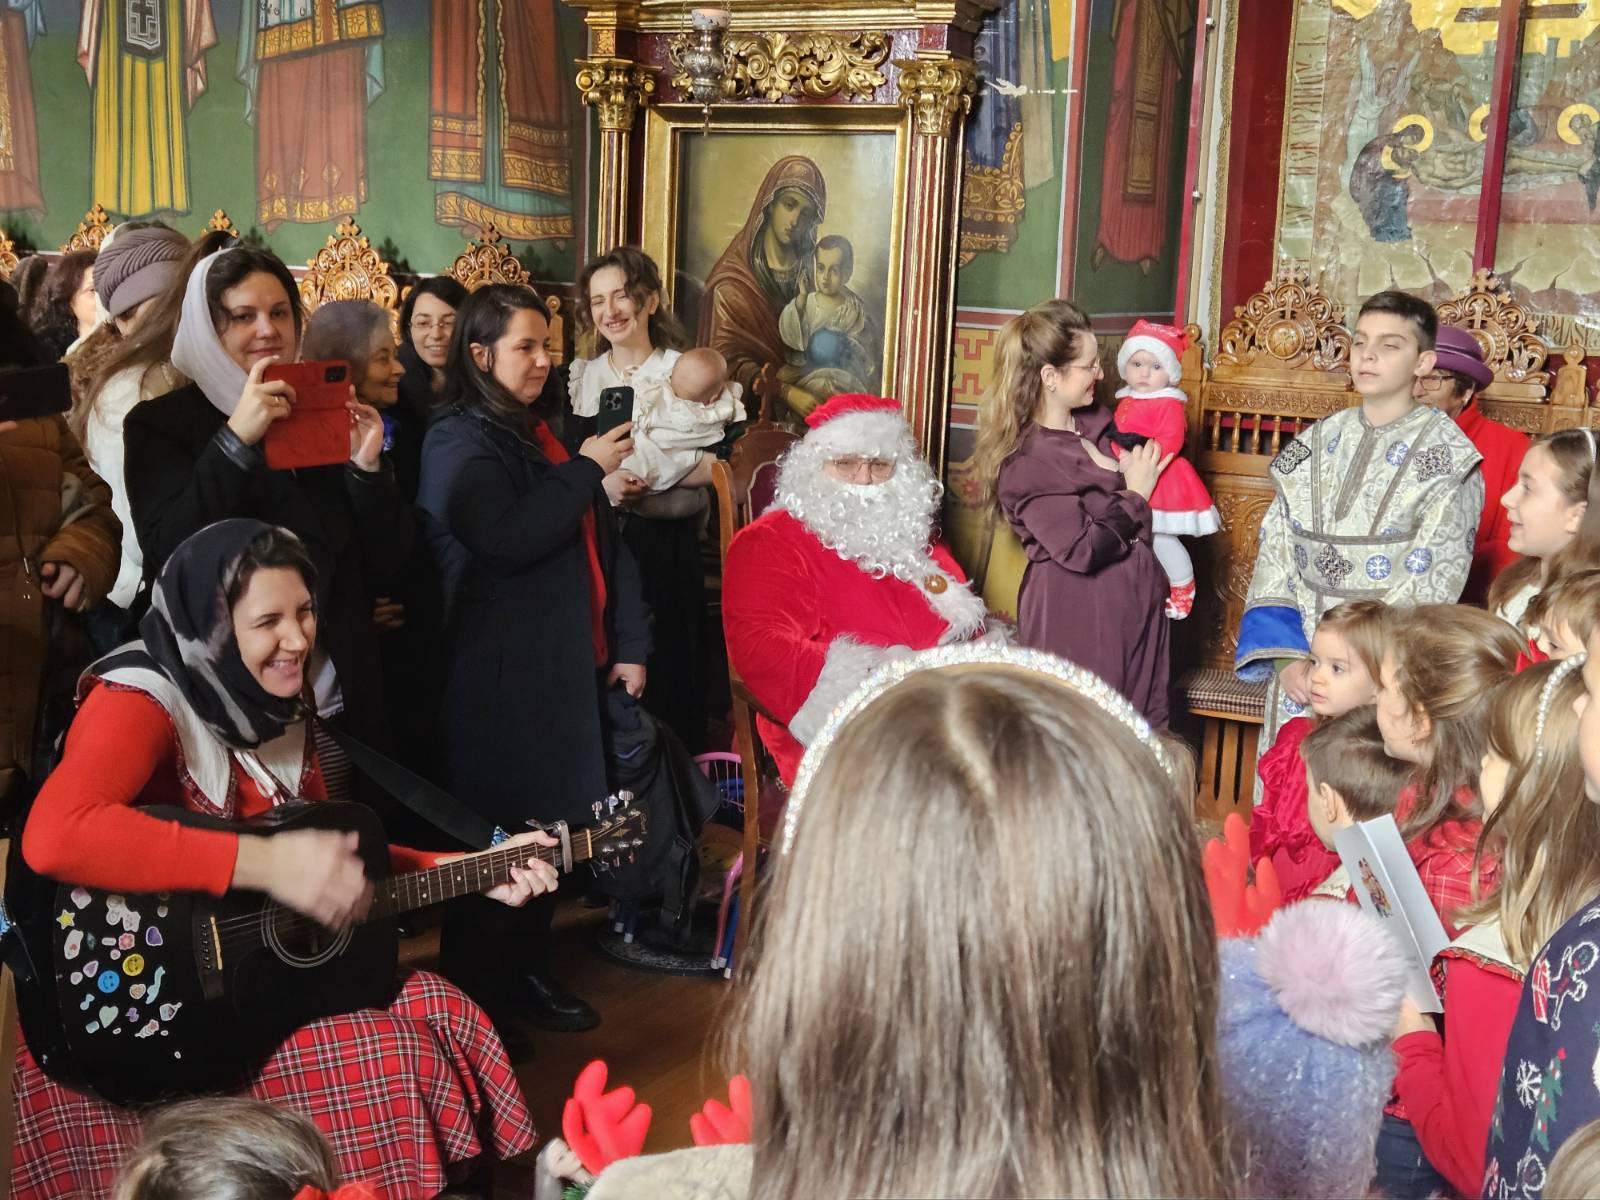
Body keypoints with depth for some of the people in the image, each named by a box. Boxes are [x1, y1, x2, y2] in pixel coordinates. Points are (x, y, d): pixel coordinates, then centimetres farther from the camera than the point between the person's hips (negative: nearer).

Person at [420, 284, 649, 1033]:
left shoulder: (544, 438, 16)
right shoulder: (457, 444, -8)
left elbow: (603, 542, 16)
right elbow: (508, 540, -24)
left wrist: (628, 645, 9)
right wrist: (587, 469, -14)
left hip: (571, 668, 8)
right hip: (502, 681, -8)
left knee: (550, 830, 13)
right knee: (496, 842, -1)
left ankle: (526, 973, 27)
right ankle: (476, 998, 12)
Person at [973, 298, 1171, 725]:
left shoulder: (1097, 423, 8)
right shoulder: (1028, 461, -16)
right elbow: (1081, 550, -20)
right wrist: (1135, 496, -10)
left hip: (1132, 600, 8)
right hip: (1075, 614, -8)